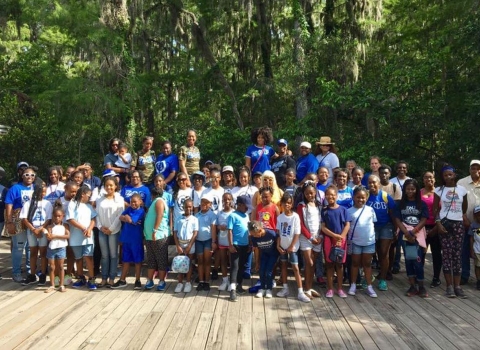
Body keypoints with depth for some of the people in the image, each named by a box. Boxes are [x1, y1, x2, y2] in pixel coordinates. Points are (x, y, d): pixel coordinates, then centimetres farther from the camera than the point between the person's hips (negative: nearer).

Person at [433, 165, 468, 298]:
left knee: (457, 253, 0)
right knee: (447, 253, -3)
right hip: (444, 222, -2)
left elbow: (465, 206, 21)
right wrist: (438, 223, -9)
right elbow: (435, 209, 1)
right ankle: (449, 286, -1)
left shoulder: (462, 190, 6)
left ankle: (457, 286, 2)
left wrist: (464, 215, 7)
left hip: (458, 223, 2)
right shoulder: (439, 190, 2)